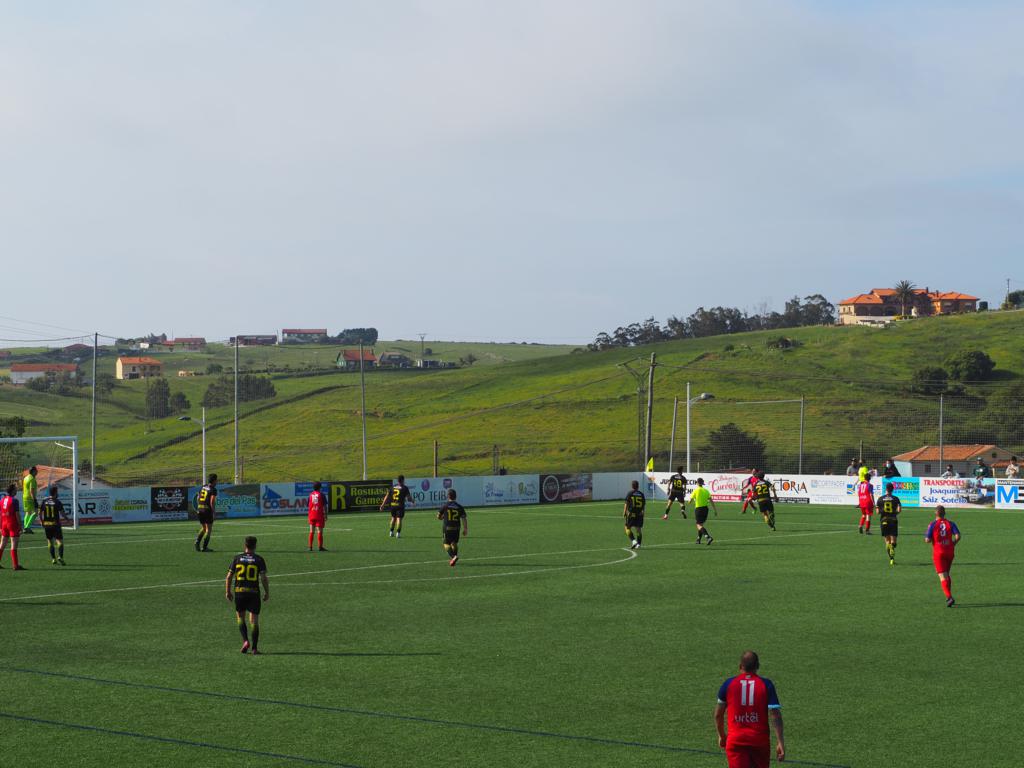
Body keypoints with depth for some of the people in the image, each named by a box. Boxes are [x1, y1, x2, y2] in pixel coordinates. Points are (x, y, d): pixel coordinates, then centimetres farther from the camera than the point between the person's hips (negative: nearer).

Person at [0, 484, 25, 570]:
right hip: (13, 524, -7)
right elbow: (17, 514, -14)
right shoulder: (14, 501, -13)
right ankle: (15, 565, -7)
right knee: (14, 546, -6)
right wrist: (20, 526, -9)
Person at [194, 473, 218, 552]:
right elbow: (212, 501, -17)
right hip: (207, 510, -6)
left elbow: (197, 498, 15)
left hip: (200, 509, 6)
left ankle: (197, 541, 0)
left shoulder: (203, 487, 12)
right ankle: (204, 547, -2)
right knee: (209, 529, 3)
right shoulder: (213, 489, -9)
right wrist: (214, 511, -10)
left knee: (203, 528, 21)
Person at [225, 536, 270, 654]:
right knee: (254, 621, 6)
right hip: (254, 592, -1)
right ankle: (254, 648, 3)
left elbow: (229, 576, 3)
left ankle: (245, 640, -5)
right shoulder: (259, 560, -1)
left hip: (239, 592, 1)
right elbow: (263, 578, -8)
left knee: (241, 618, 16)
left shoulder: (237, 558, 3)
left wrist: (227, 592, 12)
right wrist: (267, 593, 2)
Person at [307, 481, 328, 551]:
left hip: (311, 516, 4)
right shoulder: (321, 494, -7)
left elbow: (309, 505, 11)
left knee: (311, 531, 9)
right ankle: (320, 547, -5)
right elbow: (324, 506, -9)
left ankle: (310, 547, 9)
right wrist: (325, 516, -4)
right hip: (319, 515, -4)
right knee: (319, 531, -3)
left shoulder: (311, 495, 6)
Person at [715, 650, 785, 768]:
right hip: (760, 740, 1)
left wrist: (722, 736, 24)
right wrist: (780, 742, -7)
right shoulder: (766, 684, -2)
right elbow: (775, 715, -9)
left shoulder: (728, 684, 0)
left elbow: (718, 714, 8)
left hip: (735, 741, 0)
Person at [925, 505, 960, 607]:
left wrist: (926, 536, 12)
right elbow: (958, 536, -10)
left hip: (938, 553, -4)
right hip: (950, 552, 4)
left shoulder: (932, 524, -6)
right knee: (947, 574, 21)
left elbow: (928, 540, -10)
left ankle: (949, 597, -23)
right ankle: (949, 597, 24)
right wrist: (953, 544, 7)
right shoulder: (950, 523, 2)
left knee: (943, 576, -7)